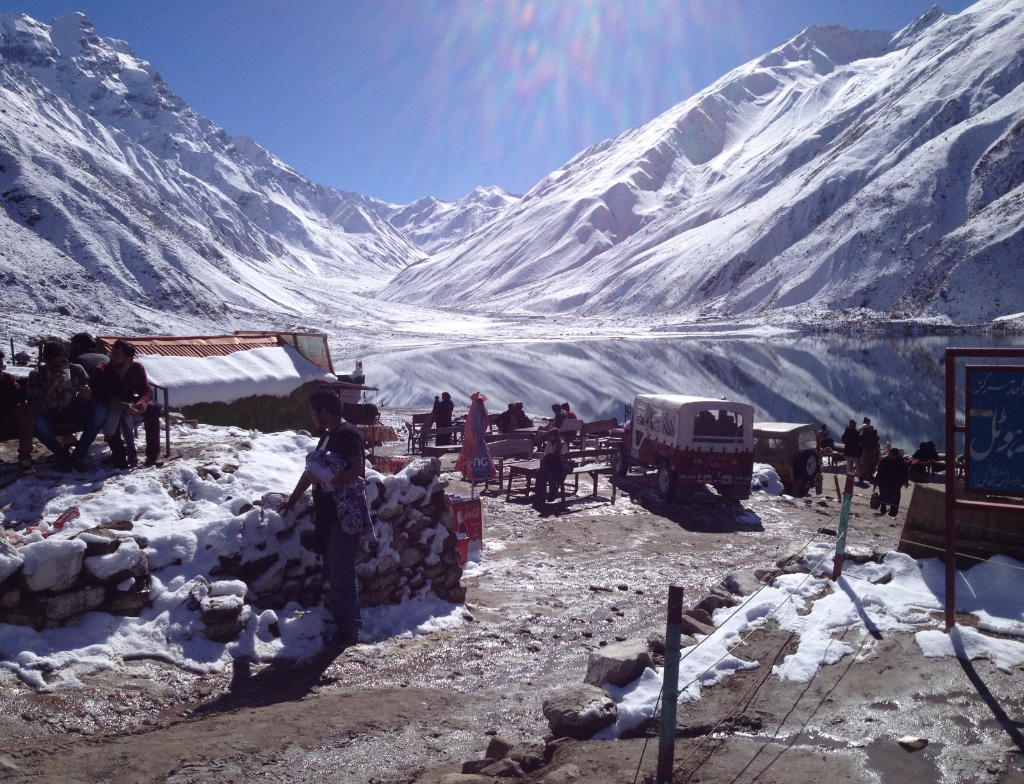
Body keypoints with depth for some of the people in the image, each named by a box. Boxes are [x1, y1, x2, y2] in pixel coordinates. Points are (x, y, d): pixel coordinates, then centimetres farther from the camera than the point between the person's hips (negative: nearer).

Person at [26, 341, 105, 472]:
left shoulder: (77, 370, -14)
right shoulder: (36, 375, -15)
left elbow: (87, 402, -11)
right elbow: (37, 407, -23)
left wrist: (87, 396, -36)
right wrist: (52, 385, -36)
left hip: (72, 414, 1)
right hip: (50, 417, -1)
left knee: (100, 410, -27)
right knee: (35, 420, -36)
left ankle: (78, 455, -17)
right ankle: (62, 454, -10)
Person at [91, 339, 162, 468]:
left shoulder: (137, 368, -10)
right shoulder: (101, 371, -20)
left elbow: (145, 391, -11)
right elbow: (101, 398, -30)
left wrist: (142, 402, -36)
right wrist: (123, 406, -46)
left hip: (130, 405, 3)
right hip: (109, 407, -3)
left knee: (152, 408, -24)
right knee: (113, 412, -37)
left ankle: (153, 452, -19)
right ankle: (118, 454, -28)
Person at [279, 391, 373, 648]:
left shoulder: (347, 433, -12)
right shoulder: (327, 436, 18)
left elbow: (357, 469, -21)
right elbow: (312, 469, 26)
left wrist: (327, 480, -23)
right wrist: (293, 498, 30)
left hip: (346, 514, -10)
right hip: (328, 512, 10)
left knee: (341, 572, -6)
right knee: (332, 569, 13)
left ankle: (349, 629, 3)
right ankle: (340, 618, 23)